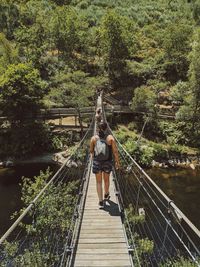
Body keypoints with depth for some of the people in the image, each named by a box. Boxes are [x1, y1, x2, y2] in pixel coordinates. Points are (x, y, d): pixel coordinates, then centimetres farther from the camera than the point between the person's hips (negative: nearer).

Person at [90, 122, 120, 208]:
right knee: (106, 179, 24)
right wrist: (117, 162, 0)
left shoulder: (94, 138, -7)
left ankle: (101, 201, 9)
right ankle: (106, 194, 47)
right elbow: (115, 151, -11)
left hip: (97, 162, 0)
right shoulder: (110, 138, -12)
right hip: (107, 162, 0)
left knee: (99, 182, 11)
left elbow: (91, 150, 4)